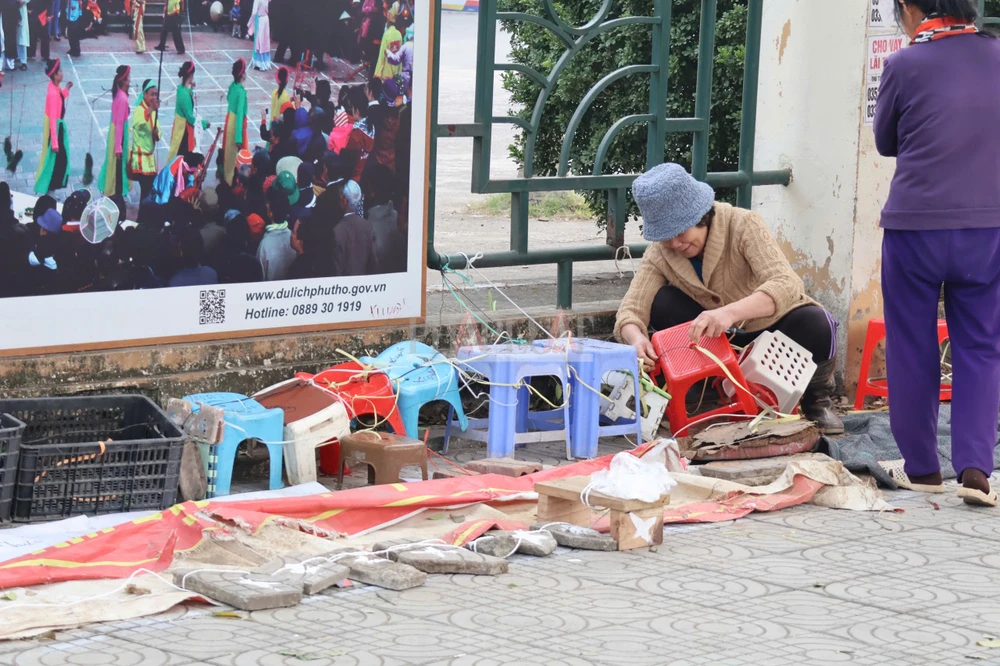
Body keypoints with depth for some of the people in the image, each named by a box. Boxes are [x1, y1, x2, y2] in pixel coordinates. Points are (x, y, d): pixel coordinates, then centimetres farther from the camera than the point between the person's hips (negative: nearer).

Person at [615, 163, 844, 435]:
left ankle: (817, 397, -5)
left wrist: (730, 312, -57)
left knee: (815, 325, -36)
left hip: (775, 327, -3)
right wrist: (636, 337, -44)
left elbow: (786, 285, -39)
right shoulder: (660, 252, -12)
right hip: (727, 341, 3)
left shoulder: (743, 225, -25)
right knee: (662, 304, -21)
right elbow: (631, 308, -18)